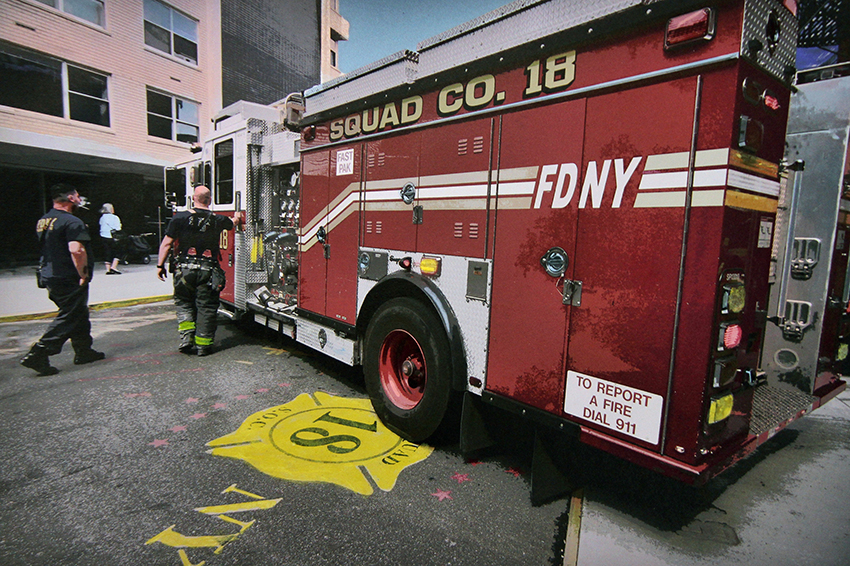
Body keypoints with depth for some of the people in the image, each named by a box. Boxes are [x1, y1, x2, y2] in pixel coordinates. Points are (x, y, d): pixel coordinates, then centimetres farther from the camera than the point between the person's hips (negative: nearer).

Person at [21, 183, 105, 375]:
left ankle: (84, 351, 27)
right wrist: (83, 274, -19)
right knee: (68, 319, -2)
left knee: (78, 315, 18)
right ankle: (38, 355, -4)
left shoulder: (43, 221, 13)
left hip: (50, 278, 9)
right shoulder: (71, 222, -17)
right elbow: (76, 250, -29)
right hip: (69, 280, -9)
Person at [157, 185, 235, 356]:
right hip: (208, 271, 0)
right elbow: (231, 224, 25)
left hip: (184, 270, 0)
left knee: (183, 303, 18)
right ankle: (203, 345, 10)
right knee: (206, 306, 6)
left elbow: (167, 243, -2)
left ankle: (186, 336, 4)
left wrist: (160, 265, 8)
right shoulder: (218, 220, 1)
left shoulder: (180, 218, -3)